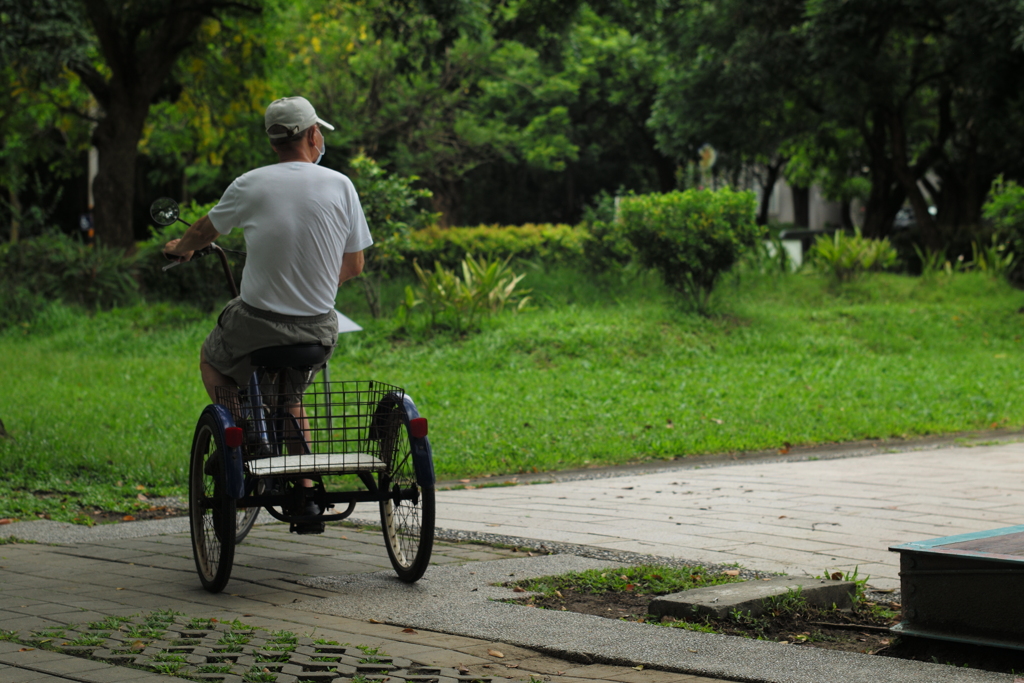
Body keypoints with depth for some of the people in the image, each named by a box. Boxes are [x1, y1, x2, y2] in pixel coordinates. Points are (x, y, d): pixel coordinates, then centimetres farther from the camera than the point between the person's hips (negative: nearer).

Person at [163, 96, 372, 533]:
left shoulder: (250, 186, -6)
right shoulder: (340, 186, -3)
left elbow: (205, 231, 13)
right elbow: (354, 266, 5)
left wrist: (180, 248, 36)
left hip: (257, 324, -3)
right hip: (319, 330, 3)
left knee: (211, 359, 28)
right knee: (289, 395, 28)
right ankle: (306, 499, 21)